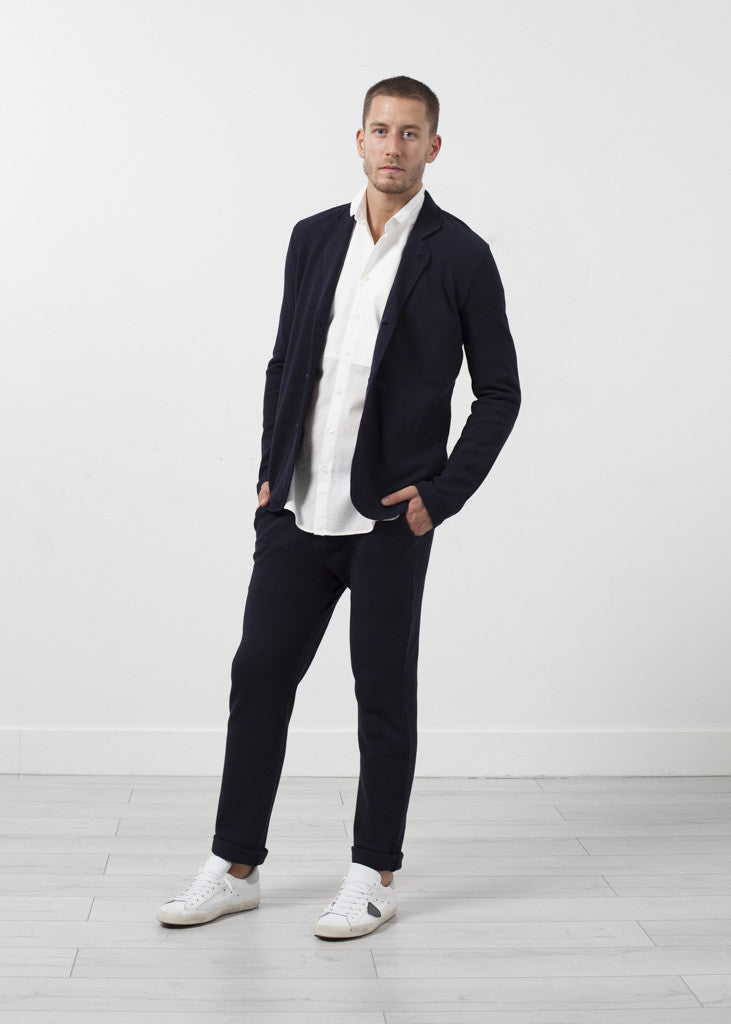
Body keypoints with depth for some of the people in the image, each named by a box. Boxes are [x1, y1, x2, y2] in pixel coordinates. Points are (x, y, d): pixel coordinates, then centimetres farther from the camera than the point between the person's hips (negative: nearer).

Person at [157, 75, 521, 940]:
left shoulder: (460, 256, -4)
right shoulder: (314, 239, 9)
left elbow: (499, 392, -1)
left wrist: (441, 495, -9)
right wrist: (270, 473, 7)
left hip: (391, 516, -4)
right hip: (298, 510, 4)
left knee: (383, 693, 6)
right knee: (259, 676, 7)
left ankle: (374, 875, 19)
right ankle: (235, 867, 19)